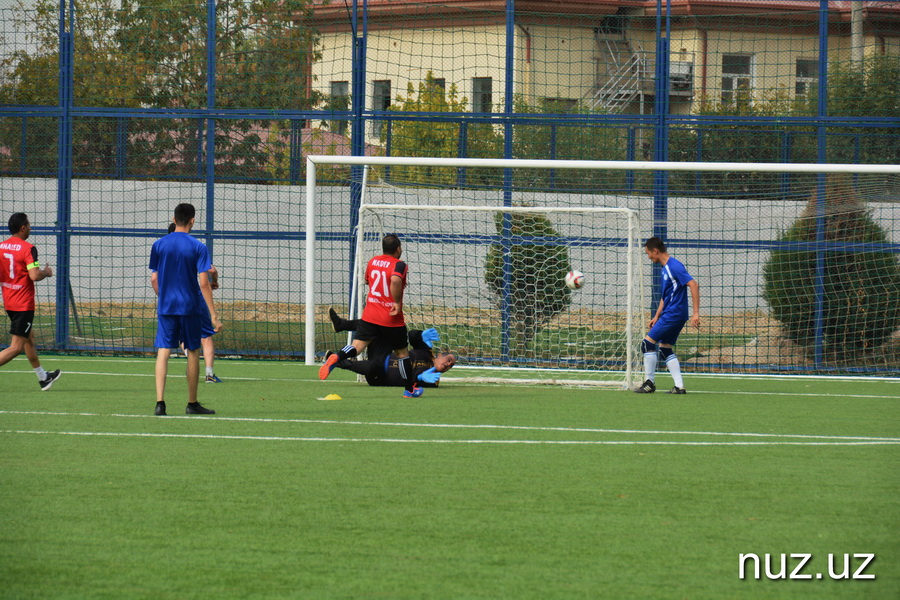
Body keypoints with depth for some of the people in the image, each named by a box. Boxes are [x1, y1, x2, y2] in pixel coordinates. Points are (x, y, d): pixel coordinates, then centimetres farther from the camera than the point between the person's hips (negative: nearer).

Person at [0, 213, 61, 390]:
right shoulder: (28, 249, -17)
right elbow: (34, 275, -25)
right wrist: (47, 272, -5)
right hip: (23, 304, -8)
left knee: (29, 338, 23)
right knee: (16, 347, -5)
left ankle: (43, 378, 36)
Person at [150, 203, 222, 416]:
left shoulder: (159, 245, 2)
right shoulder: (197, 247, -7)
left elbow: (154, 279, 7)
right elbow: (204, 283, -11)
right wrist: (213, 315, -9)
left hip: (165, 308, 2)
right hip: (190, 307, -2)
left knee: (163, 352, -2)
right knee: (193, 352, 11)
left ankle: (160, 402, -15)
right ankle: (192, 404, 19)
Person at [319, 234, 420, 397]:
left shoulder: (373, 261, 9)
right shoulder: (399, 265, -11)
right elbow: (395, 280, -32)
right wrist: (398, 302, -21)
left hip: (370, 315, 4)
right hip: (392, 318, -4)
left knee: (358, 345, -6)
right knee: (402, 352, 13)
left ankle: (336, 357, -37)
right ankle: (410, 389, 24)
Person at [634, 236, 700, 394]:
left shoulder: (674, 266, -16)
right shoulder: (665, 268, 15)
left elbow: (693, 284, -23)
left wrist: (696, 313, -25)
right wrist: (657, 316, 22)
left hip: (673, 315, -10)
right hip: (668, 315, 10)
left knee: (648, 343, -8)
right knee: (665, 348, 12)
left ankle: (649, 383, -1)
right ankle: (679, 386, 9)